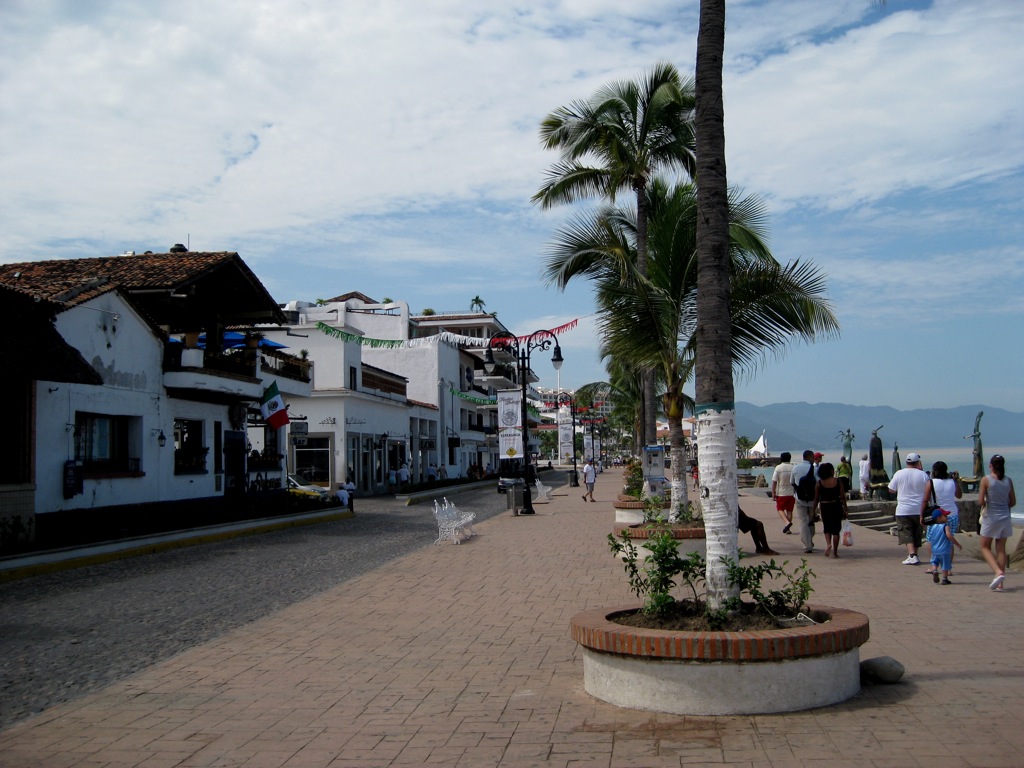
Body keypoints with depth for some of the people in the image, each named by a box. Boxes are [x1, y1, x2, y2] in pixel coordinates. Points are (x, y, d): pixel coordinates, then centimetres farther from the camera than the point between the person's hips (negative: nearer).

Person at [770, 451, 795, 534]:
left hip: (781, 493, -3)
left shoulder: (778, 468, -8)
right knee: (789, 510, 11)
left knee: (780, 509, 9)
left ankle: (787, 522, -15)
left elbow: (774, 481, -10)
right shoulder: (793, 467, 0)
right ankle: (788, 529, 12)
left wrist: (773, 493, -4)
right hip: (791, 493, 3)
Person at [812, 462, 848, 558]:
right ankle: (835, 552, 9)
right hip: (836, 506, 0)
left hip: (825, 507, 1)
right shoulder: (838, 481, -5)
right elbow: (842, 497, -4)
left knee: (826, 528, 18)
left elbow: (816, 499, -1)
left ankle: (828, 543, -8)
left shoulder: (819, 483, -4)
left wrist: (813, 511, 7)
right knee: (836, 529, 8)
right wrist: (845, 510, 4)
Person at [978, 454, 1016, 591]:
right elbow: (1013, 502, 7)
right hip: (1005, 518, 4)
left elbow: (980, 501, -13)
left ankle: (998, 572, -14)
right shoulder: (1008, 480, 2)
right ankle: (1000, 583, 9)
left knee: (985, 547, 10)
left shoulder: (986, 479, -10)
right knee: (1001, 549, 10)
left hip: (990, 517, -4)